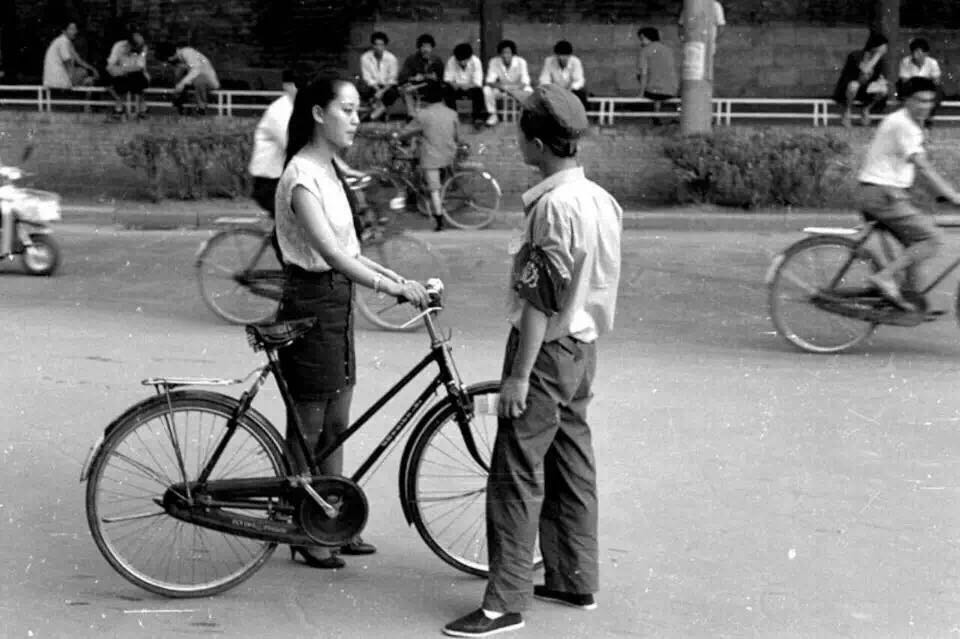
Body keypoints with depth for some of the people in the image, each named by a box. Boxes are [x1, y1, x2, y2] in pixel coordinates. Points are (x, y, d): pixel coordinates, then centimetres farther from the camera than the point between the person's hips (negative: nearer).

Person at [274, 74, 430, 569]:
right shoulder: (302, 176, -18)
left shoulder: (329, 172, 12)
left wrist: (399, 279, 3)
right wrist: (392, 287, -32)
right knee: (308, 429, 3)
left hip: (336, 303, 9)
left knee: (335, 425, 14)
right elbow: (330, 253, -28)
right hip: (309, 304, -9)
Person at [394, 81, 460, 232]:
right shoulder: (452, 114, 0)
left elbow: (406, 132, 1)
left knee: (434, 190, -2)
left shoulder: (422, 115, -10)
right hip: (449, 156, 4)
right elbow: (457, 137, 10)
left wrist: (396, 135, 21)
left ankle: (439, 222, -5)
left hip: (431, 158, -4)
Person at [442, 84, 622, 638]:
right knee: (572, 467, 16)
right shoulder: (601, 198, 8)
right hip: (584, 346, 9)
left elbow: (540, 300, -22)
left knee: (516, 475, -5)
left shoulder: (554, 205, -20)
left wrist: (519, 374, -19)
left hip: (548, 349, -9)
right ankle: (575, 580, 25)